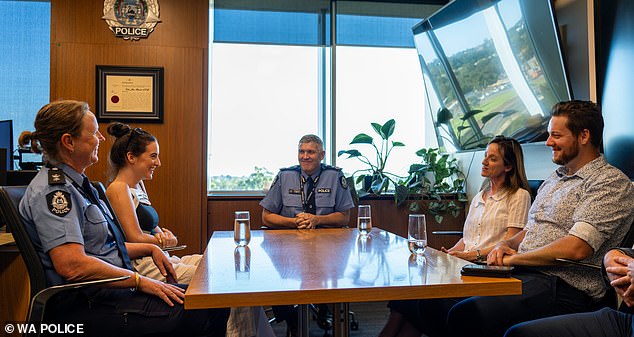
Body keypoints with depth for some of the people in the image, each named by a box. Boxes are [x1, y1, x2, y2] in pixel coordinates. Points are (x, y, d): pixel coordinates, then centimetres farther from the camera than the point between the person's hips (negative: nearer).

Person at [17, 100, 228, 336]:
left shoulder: (75, 184, 18)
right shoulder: (52, 190, -15)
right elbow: (71, 265, -26)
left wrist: (150, 249, 15)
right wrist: (139, 281, -19)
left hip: (108, 290, 10)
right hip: (84, 306, -10)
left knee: (215, 305, -2)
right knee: (201, 317, -22)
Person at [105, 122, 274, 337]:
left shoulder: (138, 186, 18)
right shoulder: (118, 189, -11)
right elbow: (135, 239, -17)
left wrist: (163, 233, -2)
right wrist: (163, 240, 1)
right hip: (146, 266, -9)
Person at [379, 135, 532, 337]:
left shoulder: (519, 196, 3)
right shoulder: (479, 197, 25)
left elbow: (510, 242, -6)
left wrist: (475, 254, -17)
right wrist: (449, 252, 2)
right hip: (465, 265, 6)